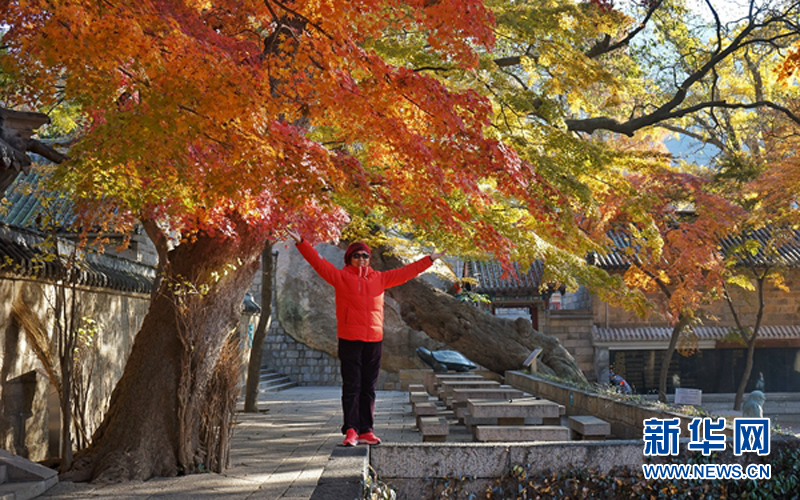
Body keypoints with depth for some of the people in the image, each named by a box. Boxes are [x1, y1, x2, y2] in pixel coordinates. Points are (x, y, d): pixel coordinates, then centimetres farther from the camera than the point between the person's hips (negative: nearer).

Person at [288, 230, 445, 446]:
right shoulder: (341, 277, 4)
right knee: (351, 386, -3)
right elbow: (318, 263, -3)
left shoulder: (379, 278, 14)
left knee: (368, 387, 8)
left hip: (374, 340, 4)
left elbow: (405, 272, 22)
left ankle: (366, 431, 13)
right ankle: (350, 430, 0)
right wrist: (301, 243, -11)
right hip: (349, 339, -4)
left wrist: (430, 260, 26)